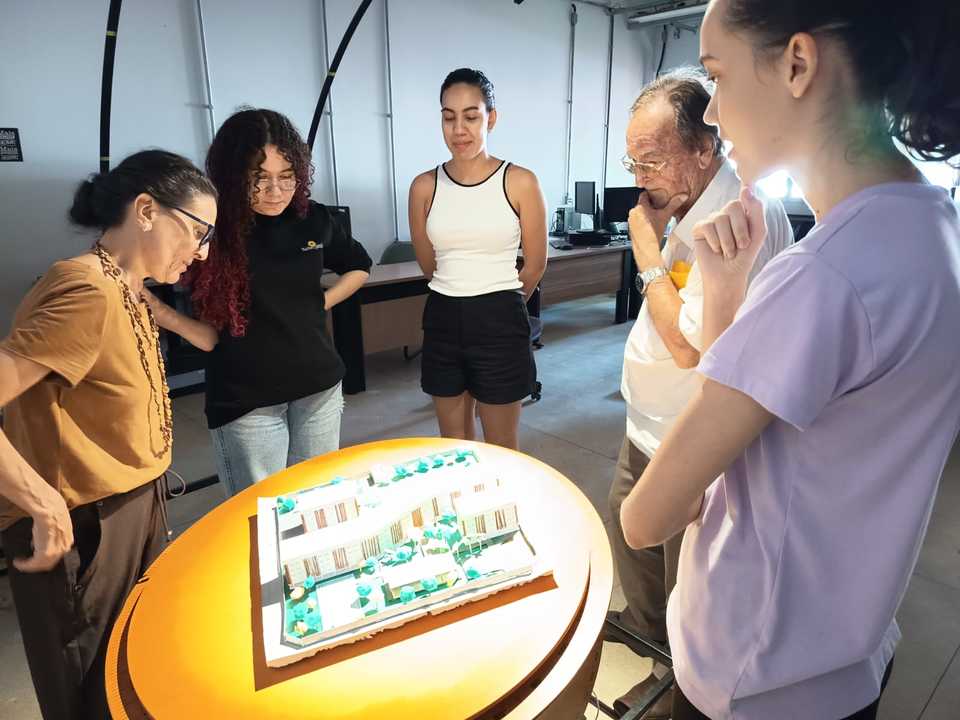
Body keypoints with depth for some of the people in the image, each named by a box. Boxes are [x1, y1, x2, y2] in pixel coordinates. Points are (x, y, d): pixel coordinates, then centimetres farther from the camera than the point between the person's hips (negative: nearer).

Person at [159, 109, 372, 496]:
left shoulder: (315, 219, -2)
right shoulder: (211, 229, -13)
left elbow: (359, 267, 16)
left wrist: (319, 304, 5)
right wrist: (203, 334, -19)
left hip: (319, 386, 4)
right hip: (244, 398, -4)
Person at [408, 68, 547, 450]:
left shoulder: (520, 182, -6)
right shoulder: (424, 186, 2)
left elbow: (536, 264, 3)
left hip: (500, 322, -3)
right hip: (443, 321, 3)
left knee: (501, 450, 10)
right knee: (452, 447, 15)